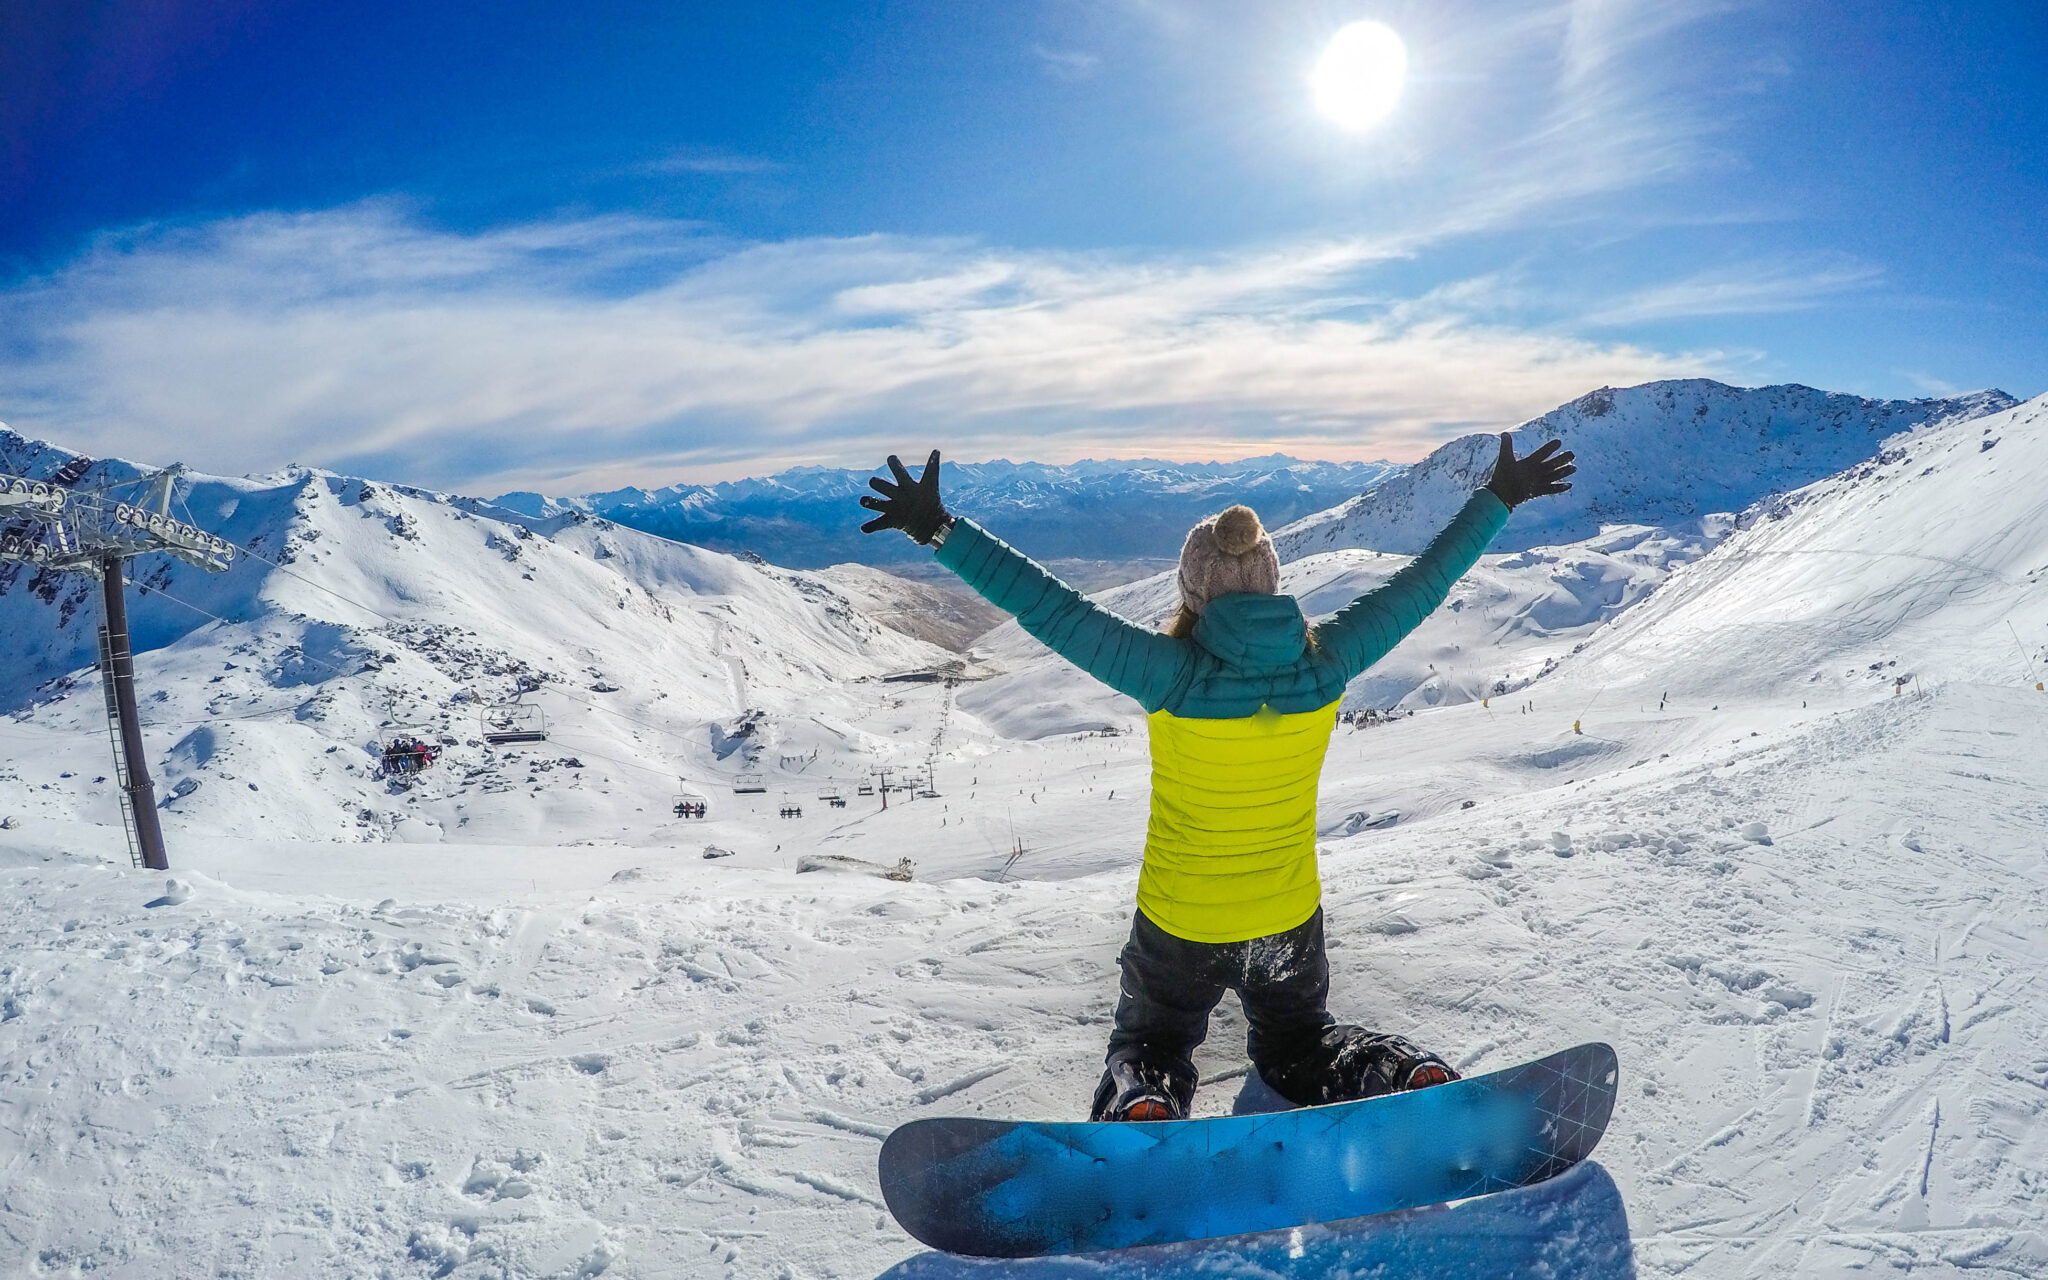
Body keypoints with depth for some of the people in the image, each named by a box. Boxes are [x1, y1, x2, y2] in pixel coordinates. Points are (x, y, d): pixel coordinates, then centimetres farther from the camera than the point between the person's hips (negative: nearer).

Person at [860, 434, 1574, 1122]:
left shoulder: (1172, 675, -25)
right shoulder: (1326, 664, -15)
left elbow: (1049, 607, -27)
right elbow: (1421, 584, -4)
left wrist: (939, 529, -22)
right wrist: (1499, 499, 9)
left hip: (1178, 924, -3)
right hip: (1290, 918, 3)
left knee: (1149, 1044, 24)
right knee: (1298, 1040, 31)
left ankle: (1141, 1110, -10)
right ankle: (1406, 1078, 3)